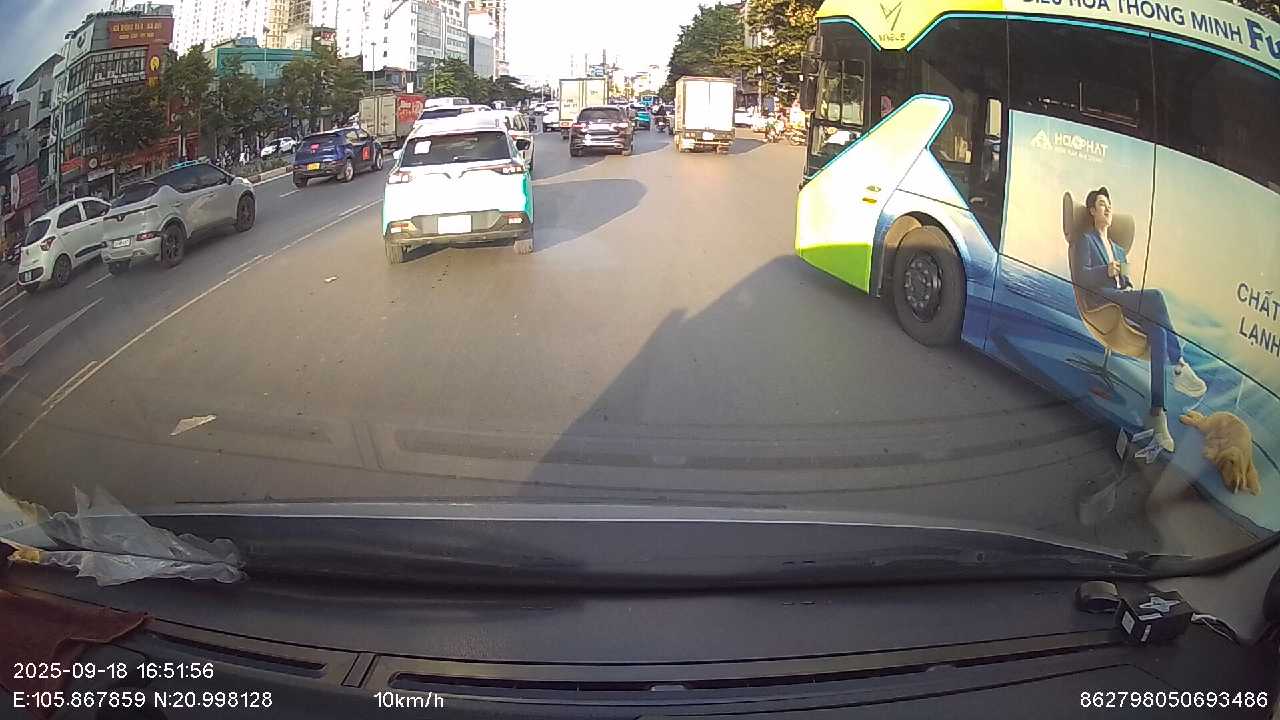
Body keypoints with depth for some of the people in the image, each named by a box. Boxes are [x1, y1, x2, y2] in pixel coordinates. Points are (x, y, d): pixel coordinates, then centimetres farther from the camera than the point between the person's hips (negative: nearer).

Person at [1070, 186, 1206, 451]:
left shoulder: (1119, 250, 37)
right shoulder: (1085, 240, 16)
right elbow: (1081, 276, -1)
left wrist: (1130, 287, 5)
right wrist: (1107, 271, -20)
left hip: (1124, 300, 6)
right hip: (1102, 300, -6)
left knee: (1158, 332, -27)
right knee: (1156, 296, -33)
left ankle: (1157, 414, -37)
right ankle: (1179, 366, -31)